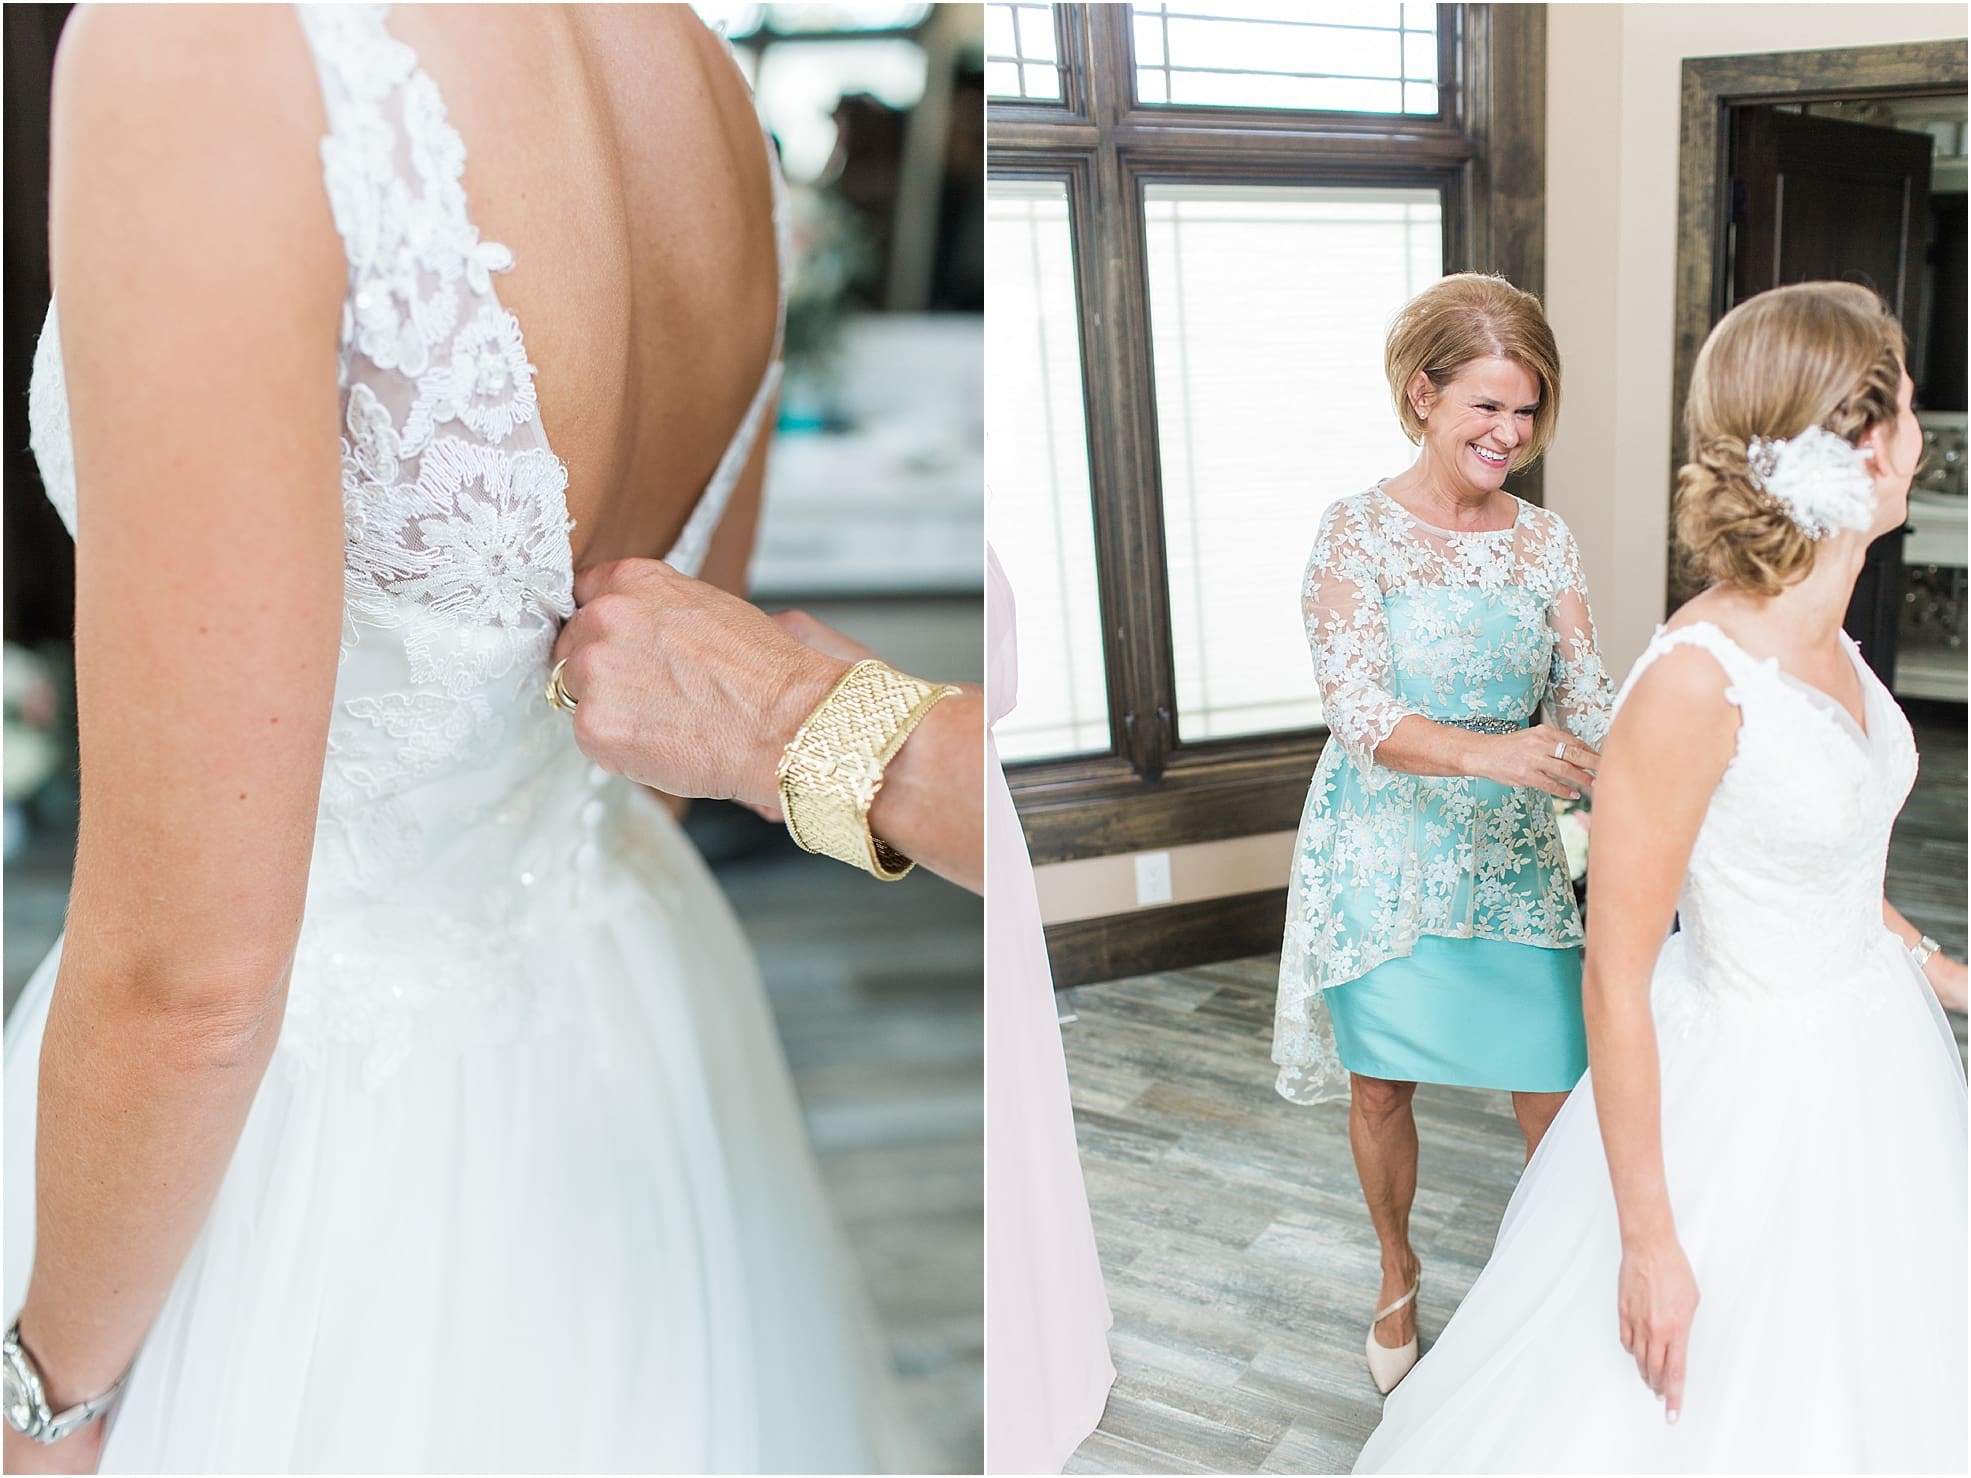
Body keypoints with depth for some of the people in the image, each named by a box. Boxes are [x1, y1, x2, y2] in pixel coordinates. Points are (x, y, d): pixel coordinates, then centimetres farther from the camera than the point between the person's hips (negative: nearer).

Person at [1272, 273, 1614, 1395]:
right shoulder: (1358, 531, -11)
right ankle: (1399, 1279, 37)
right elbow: (1359, 711, -19)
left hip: (1512, 853, 2)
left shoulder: (1545, 542, 1)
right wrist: (1490, 753, -36)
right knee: (1380, 1086, 12)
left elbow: (1587, 702, -1)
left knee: (1553, 1088, 2)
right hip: (1382, 852, -2)